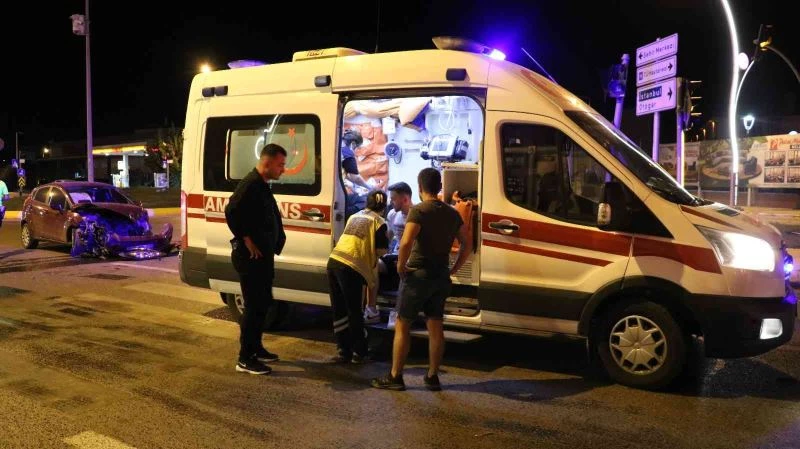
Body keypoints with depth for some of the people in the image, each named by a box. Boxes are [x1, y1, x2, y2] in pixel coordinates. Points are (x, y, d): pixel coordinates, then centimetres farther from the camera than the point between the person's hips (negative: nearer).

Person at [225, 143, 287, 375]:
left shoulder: (262, 186, 15)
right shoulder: (251, 184, -17)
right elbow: (231, 212, -28)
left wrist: (271, 245, 12)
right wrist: (247, 240, -22)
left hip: (262, 255, 10)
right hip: (250, 256, -10)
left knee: (263, 303, 18)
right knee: (254, 306, -5)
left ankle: (256, 348, 31)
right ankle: (245, 359, 2)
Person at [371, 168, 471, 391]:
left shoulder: (418, 211, -14)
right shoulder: (452, 213, 8)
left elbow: (406, 243, -27)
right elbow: (467, 244, 12)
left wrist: (401, 266, -13)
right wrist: (453, 270, 14)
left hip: (418, 275, -6)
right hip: (441, 277, 6)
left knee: (402, 325, 4)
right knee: (435, 326, 13)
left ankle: (395, 377, 9)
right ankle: (432, 377, 20)